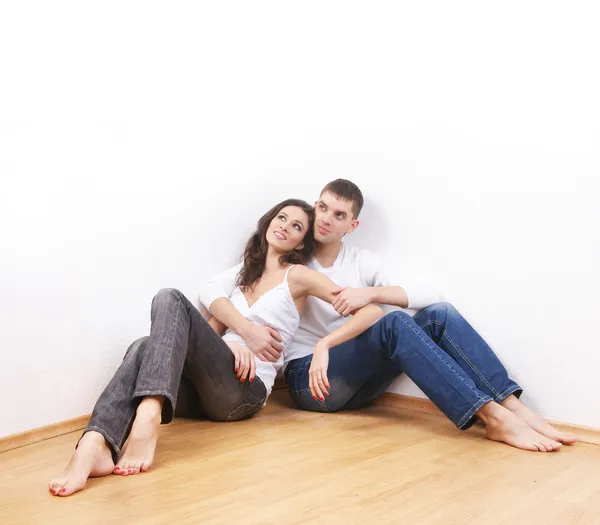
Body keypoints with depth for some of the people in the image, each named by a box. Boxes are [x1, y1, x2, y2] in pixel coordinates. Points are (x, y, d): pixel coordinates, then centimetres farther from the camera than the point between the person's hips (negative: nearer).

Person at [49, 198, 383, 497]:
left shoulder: (297, 275, 9)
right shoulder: (244, 275, 27)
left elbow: (373, 311, 0)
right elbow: (211, 331, 19)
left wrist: (324, 345, -14)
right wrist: (232, 343, -5)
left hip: (244, 390, -5)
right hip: (203, 390, 5)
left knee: (171, 299, -24)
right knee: (145, 348, -28)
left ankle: (147, 419, -47)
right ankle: (94, 445, -53)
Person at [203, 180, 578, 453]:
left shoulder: (362, 262, 11)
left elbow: (427, 295, -2)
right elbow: (213, 292, -8)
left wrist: (371, 293, -19)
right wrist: (247, 330, -27)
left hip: (358, 378, 5)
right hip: (310, 377, -5)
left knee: (439, 314, -17)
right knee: (395, 323, -31)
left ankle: (513, 408, -30)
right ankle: (494, 419, -40)